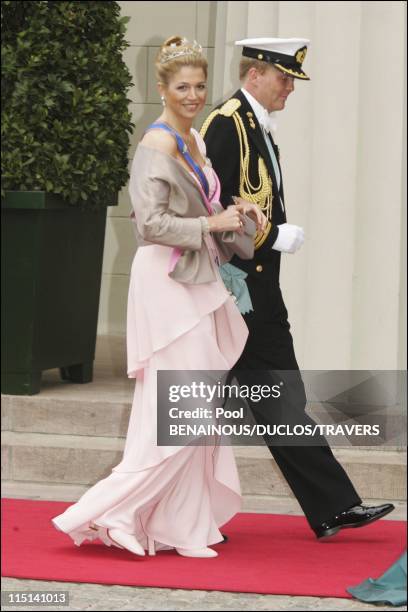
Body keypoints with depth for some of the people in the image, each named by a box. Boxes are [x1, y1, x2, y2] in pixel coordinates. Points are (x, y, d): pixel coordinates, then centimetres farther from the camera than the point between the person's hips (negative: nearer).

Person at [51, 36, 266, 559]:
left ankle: (185, 524, 15)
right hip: (167, 280, -9)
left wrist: (237, 210, 7)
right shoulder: (159, 144, -14)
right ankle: (111, 512, -6)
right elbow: (152, 222, -19)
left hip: (195, 280, 9)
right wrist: (213, 225, -16)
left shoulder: (193, 140, 15)